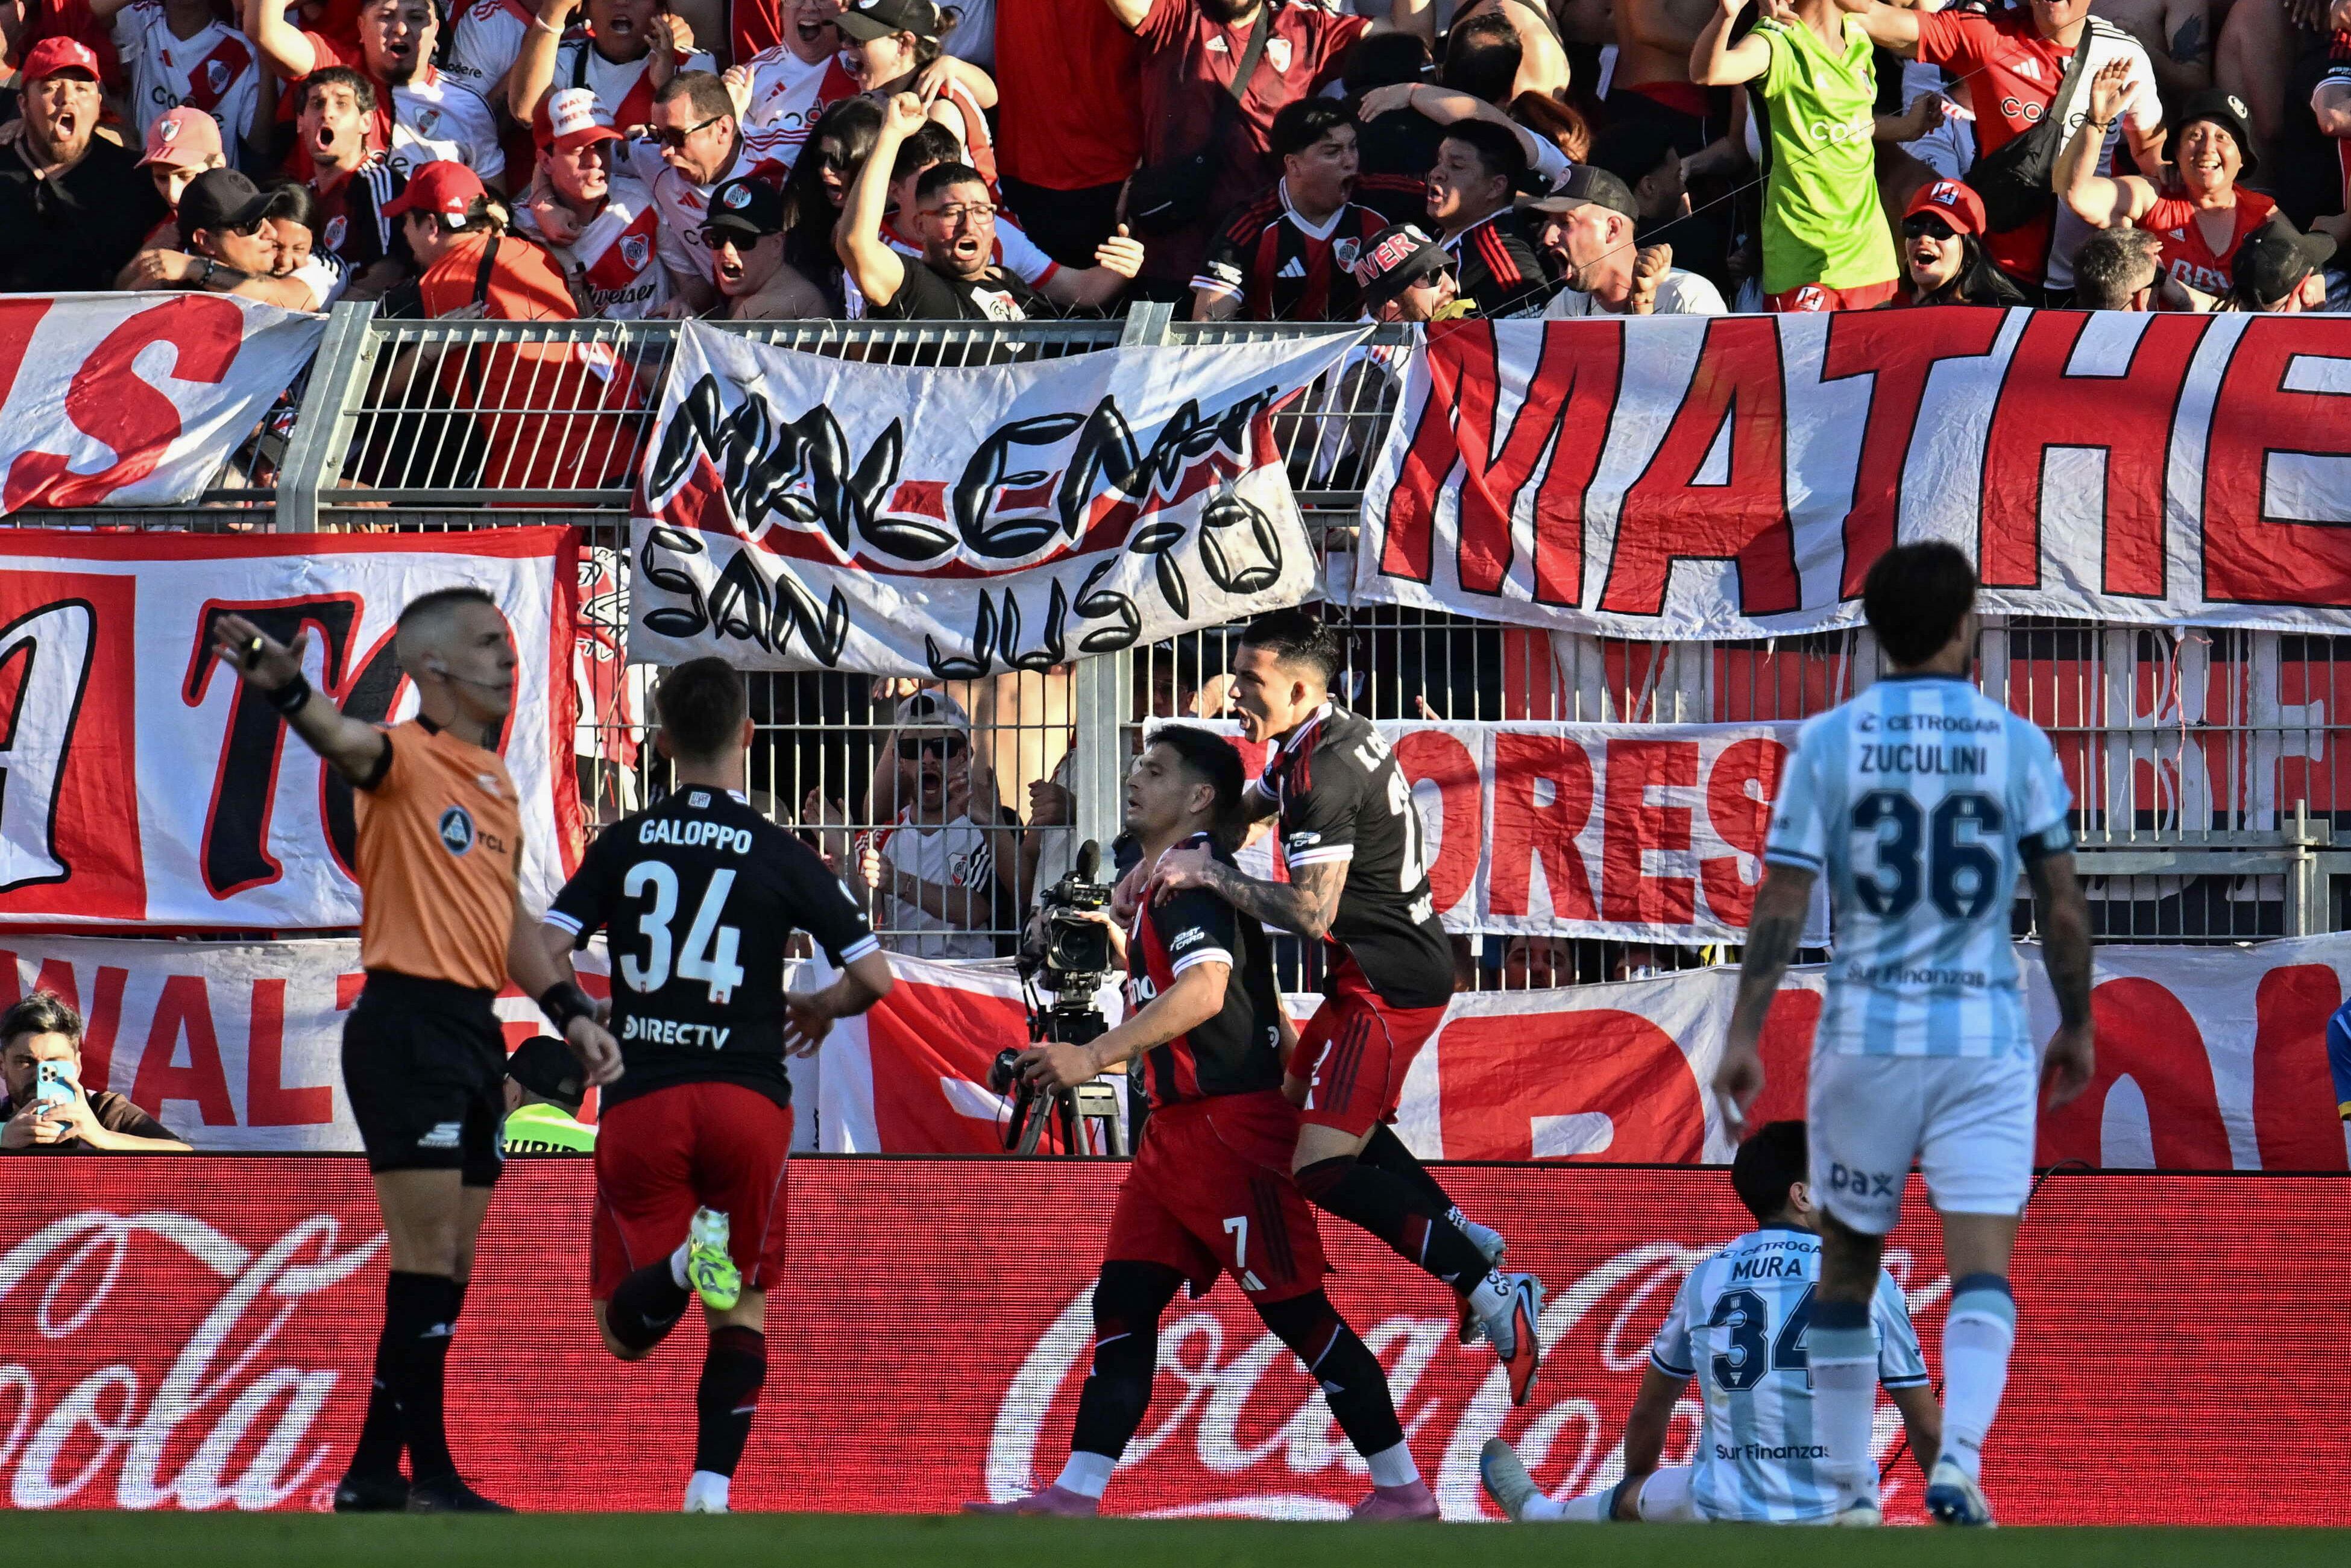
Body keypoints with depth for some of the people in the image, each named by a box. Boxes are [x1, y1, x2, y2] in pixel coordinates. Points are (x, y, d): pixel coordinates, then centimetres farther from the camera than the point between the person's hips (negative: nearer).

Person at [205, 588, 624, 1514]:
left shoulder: (496, 781, 17)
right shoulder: (409, 759, -8)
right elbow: (345, 742, -31)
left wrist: (569, 1011, 18)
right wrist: (288, 691, -53)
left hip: (476, 1029, 9)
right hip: (409, 1027, -9)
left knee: (447, 1270, 10)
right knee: (428, 1258, -9)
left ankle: (375, 1472, 17)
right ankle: (428, 1473, -6)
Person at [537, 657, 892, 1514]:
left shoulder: (623, 844, 4)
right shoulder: (781, 856, 0)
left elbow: (543, 955, -4)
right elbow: (873, 977, -1)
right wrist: (821, 1009, 21)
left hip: (639, 1100, 0)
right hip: (745, 1099, 0)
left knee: (625, 1330, 4)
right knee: (743, 1310, 14)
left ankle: (685, 1257, -28)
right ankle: (712, 1484, -2)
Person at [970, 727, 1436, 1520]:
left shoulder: (1194, 874, -14)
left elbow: (1204, 990, -30)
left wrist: (1095, 1056, -33)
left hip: (1232, 1121, -10)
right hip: (1178, 1127, 10)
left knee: (1297, 1309, -6)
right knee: (1122, 1304, 3)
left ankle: (1403, 1489, 1)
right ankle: (1073, 1497, 0)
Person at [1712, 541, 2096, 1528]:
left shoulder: (1828, 743, -1)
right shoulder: (2017, 745, 0)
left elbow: (1782, 902, -5)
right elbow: (2063, 908, 2)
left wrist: (1743, 1036, -1)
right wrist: (2077, 1026, 16)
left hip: (1864, 1038, 1)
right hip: (1986, 1040, -1)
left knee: (1847, 1264, 15)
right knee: (1982, 1270, -5)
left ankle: (1851, 1492, 18)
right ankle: (1959, 1457, -27)